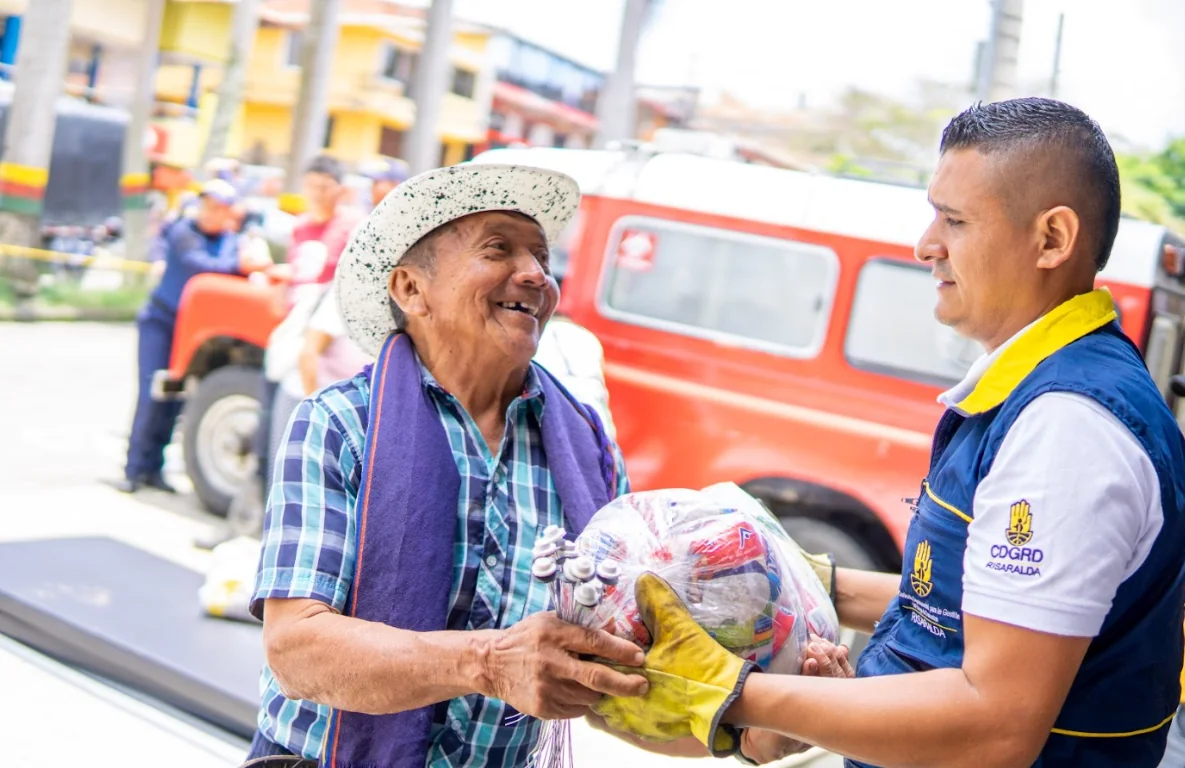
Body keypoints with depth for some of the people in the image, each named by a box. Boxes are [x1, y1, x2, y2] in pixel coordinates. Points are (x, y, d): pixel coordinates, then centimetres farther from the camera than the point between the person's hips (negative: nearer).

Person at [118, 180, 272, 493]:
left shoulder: (230, 241, 5)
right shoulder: (183, 232, -10)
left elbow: (235, 274, -7)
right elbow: (199, 264, -27)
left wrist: (252, 263, -28)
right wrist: (237, 264, -39)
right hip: (161, 320, -4)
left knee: (176, 395, 2)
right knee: (152, 393, -11)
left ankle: (153, 468, 8)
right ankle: (135, 468, -6)